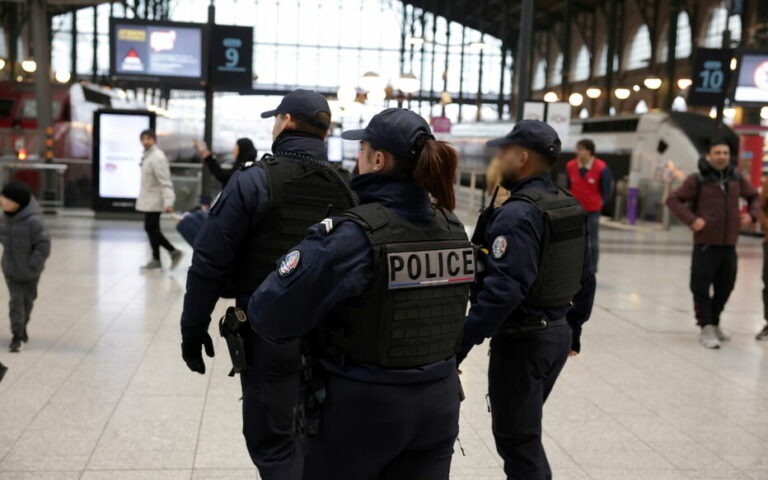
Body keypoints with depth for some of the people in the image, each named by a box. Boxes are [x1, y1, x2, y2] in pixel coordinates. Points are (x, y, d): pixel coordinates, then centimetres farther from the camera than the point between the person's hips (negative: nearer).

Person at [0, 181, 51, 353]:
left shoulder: (33, 220, -26)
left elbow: (43, 244, -21)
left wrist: (32, 265, -21)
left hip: (29, 271, -3)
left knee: (28, 300, 17)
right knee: (16, 301, -2)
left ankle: (23, 327, 40)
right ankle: (17, 335, 2)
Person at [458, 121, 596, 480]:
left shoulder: (518, 214, -20)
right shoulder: (569, 207, 8)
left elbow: (502, 291, -28)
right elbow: (585, 279, 15)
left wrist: (460, 345, -28)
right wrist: (573, 330, 26)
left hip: (522, 340, -9)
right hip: (558, 335, 9)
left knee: (518, 441, 3)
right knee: (524, 430, 23)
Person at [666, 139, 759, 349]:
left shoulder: (736, 178, 8)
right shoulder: (698, 180, -6)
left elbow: (754, 197, 24)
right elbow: (673, 200, -7)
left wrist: (752, 214, 5)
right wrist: (691, 220, -18)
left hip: (729, 245, 5)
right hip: (706, 244, -5)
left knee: (725, 288, 15)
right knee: (701, 288, -5)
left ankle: (714, 323, 33)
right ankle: (706, 329, 5)